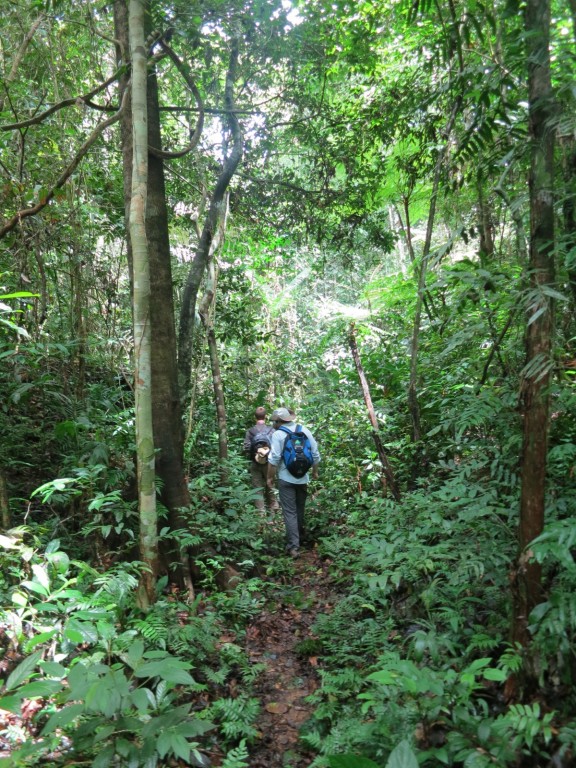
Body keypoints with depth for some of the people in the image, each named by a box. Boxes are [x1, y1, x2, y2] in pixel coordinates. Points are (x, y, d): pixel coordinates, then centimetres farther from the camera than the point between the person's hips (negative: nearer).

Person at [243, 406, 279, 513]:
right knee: (270, 486, 17)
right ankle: (274, 507, 23)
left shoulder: (250, 431, -8)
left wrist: (251, 458, 8)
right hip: (269, 463, 1)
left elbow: (246, 448, -10)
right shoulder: (271, 430, -9)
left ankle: (261, 511, 9)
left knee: (258, 488, 7)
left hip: (255, 464, -1)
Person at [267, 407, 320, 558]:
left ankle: (293, 546, -7)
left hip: (286, 479, -5)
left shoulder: (278, 434, -11)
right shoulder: (305, 431, 3)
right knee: (300, 509, 20)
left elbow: (274, 459, -16)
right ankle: (299, 538, 36)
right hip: (303, 478, 5)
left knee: (289, 512, -1)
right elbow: (315, 454, 6)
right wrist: (315, 471, 20)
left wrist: (270, 477, -4)